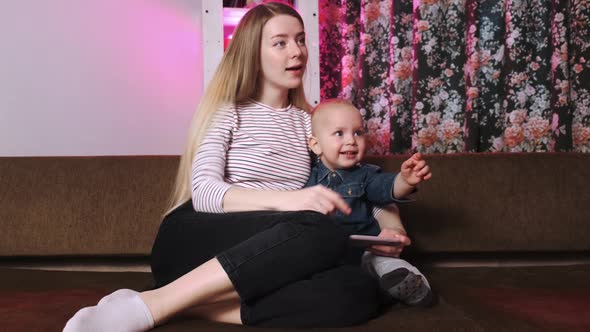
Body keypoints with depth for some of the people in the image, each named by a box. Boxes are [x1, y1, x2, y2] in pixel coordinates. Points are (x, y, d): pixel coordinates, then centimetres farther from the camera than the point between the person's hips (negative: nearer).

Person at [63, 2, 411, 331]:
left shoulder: (309, 121, 19)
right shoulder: (226, 110, 3)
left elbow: (339, 190, 16)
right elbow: (204, 193, -13)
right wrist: (285, 199, -28)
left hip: (259, 258, 4)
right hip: (193, 243, -4)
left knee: (360, 290, -27)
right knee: (323, 232, -34)